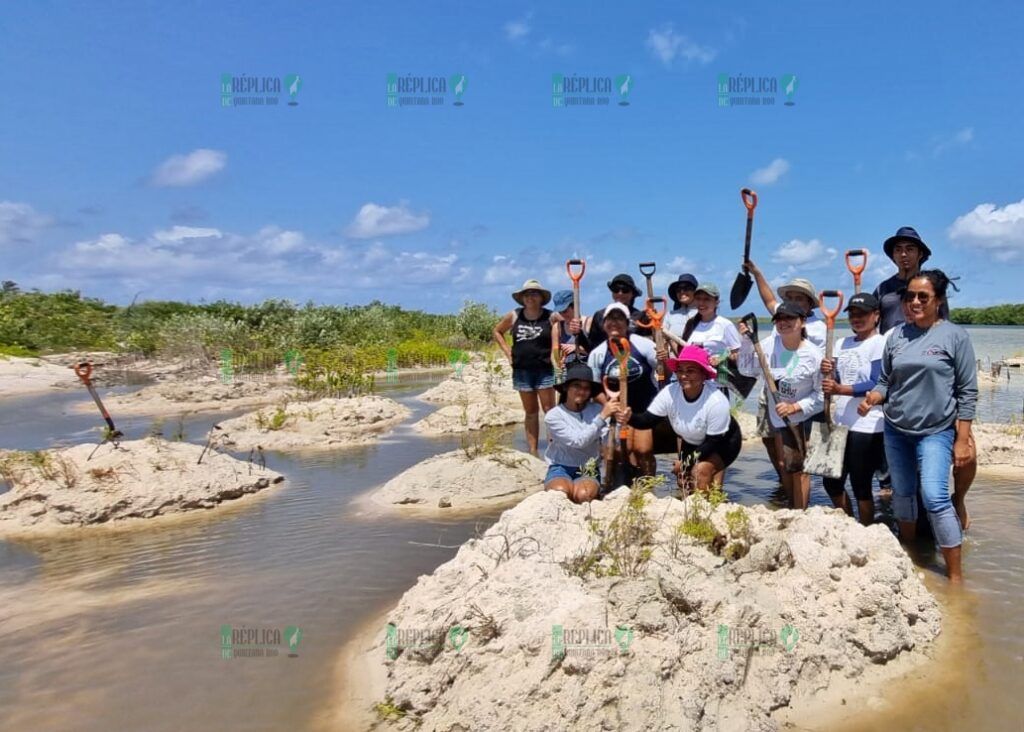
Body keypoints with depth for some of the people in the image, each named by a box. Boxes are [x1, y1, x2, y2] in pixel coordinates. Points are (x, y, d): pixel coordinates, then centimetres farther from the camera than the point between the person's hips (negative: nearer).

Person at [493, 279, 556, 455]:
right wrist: (508, 352, 8)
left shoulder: (550, 317, -5)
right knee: (530, 412, 11)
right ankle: (532, 451, 17)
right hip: (522, 370, 3)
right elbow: (497, 332, 17)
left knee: (549, 410, -4)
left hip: (544, 370, -3)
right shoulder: (514, 316, 3)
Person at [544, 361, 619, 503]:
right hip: (561, 469, -1)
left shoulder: (597, 410, -3)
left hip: (588, 470, 1)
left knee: (583, 495, -32)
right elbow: (578, 441, -20)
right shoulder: (553, 416, -8)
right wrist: (602, 416, -24)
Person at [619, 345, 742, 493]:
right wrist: (630, 417, -44)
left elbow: (714, 441, -27)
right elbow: (648, 419, -22)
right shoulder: (669, 392, -23)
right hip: (692, 443, 5)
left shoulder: (716, 401, -35)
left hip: (722, 443, -5)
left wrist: (688, 461, -26)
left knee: (701, 469, -29)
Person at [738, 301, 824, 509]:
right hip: (778, 416, 5)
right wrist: (747, 341, -10)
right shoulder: (770, 344, -10)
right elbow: (747, 369, 1)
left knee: (797, 466, -5)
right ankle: (795, 509, 31)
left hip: (805, 416, -5)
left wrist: (795, 407, -23)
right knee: (784, 466, 15)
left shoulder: (814, 355, -19)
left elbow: (821, 393, -14)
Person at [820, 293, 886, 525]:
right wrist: (827, 373, -7)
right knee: (832, 481, 15)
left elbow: (876, 385, -19)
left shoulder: (880, 344, -10)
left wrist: (840, 389, -31)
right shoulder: (843, 343, 12)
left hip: (867, 427, -8)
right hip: (841, 423, 8)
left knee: (861, 487, 2)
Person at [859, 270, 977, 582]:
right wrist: (872, 398, -13)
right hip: (895, 429, 4)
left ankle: (956, 576, -3)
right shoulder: (897, 335, 4)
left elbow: (967, 392, -6)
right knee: (902, 493, 15)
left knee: (935, 497, -14)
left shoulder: (955, 336, -7)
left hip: (936, 431, -4)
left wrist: (963, 439, -9)